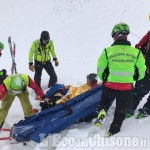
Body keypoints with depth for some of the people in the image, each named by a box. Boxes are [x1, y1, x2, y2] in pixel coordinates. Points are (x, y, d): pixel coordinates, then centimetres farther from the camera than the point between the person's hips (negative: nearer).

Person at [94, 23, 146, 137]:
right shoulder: (136, 52, -3)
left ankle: (102, 111, 10)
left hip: (109, 87, 0)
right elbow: (142, 72, 5)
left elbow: (100, 70, 1)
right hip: (127, 90, 0)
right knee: (120, 112, 24)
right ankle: (112, 132, 33)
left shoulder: (107, 51, -6)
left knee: (105, 98, 34)